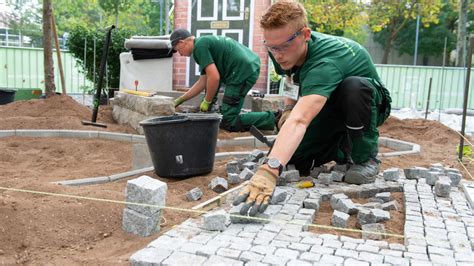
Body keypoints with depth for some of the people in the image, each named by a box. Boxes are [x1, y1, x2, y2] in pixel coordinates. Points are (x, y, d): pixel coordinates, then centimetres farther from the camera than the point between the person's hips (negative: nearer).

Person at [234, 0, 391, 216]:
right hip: (328, 111, 6)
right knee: (289, 158, -13)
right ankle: (342, 150, 16)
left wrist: (269, 171, -70)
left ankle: (366, 156, -15)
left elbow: (299, 120, -57)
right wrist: (288, 108, -8)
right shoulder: (287, 53, -17)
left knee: (353, 86, -41)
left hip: (368, 106, -6)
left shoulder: (324, 62, -41)